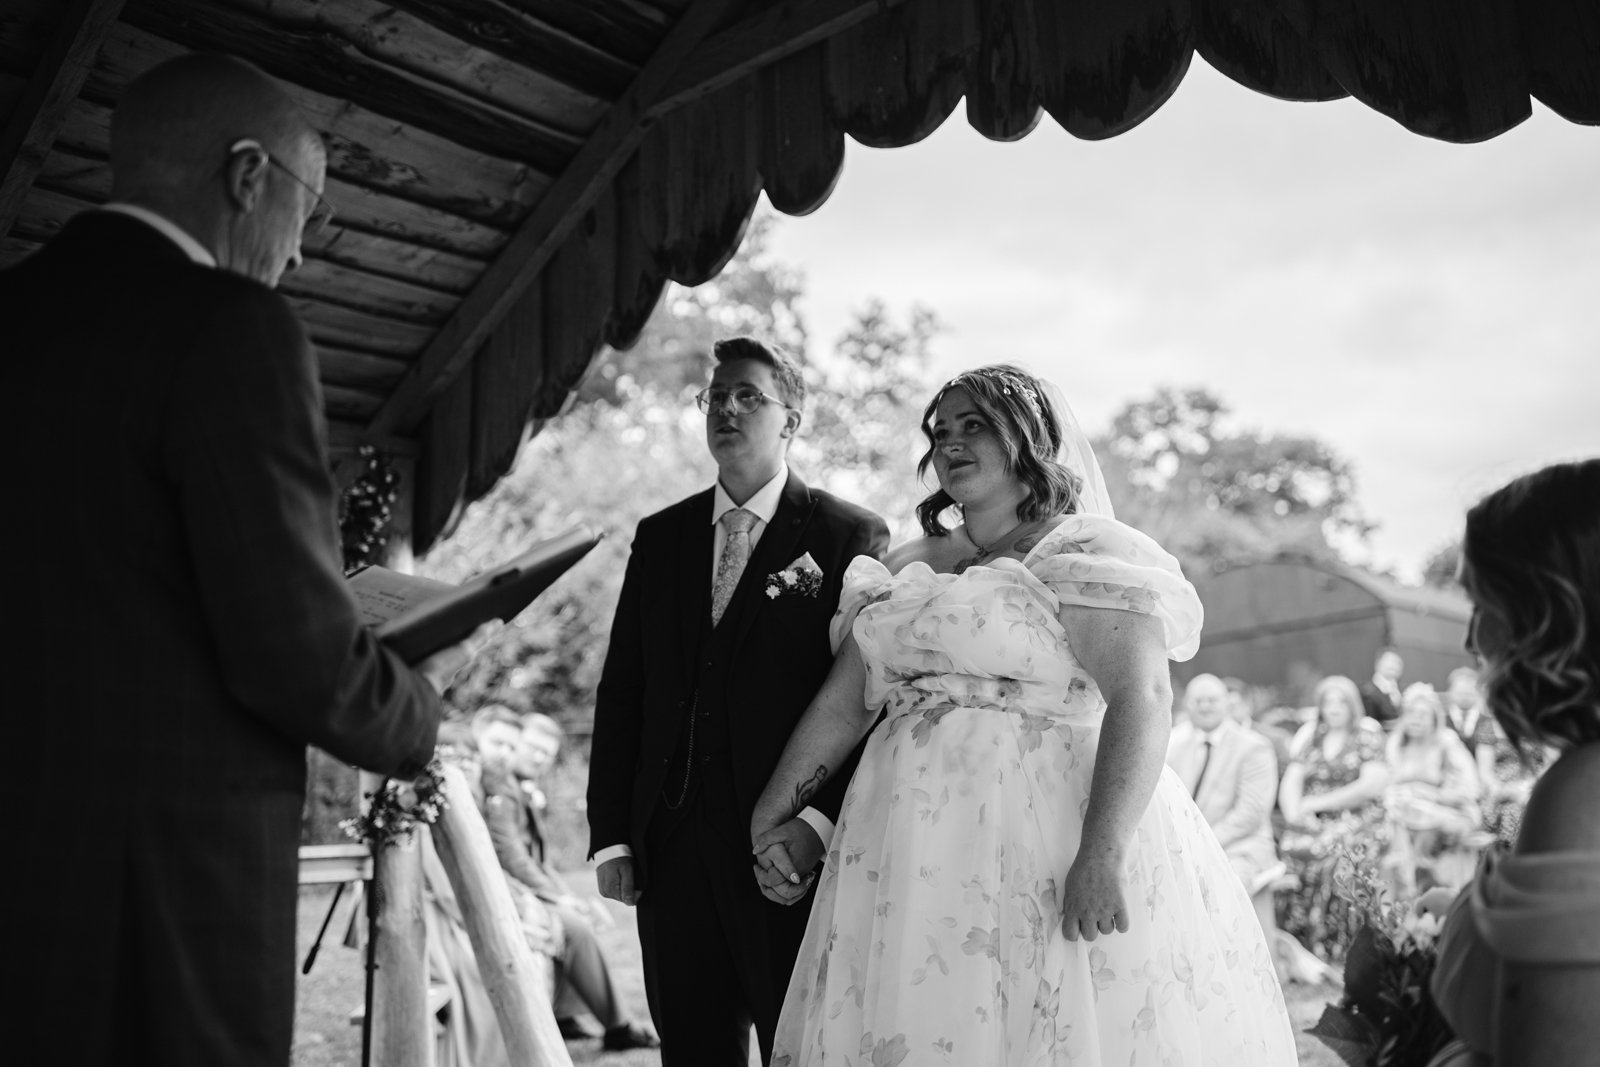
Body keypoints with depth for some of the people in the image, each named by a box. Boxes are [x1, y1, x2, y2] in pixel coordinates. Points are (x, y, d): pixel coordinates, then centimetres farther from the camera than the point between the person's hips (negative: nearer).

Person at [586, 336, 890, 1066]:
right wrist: (610, 836, 5)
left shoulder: (850, 537, -2)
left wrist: (822, 821, -16)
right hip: (669, 848, 4)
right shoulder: (660, 537, 11)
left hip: (790, 847, -4)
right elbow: (620, 692, 10)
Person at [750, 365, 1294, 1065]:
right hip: (918, 853, 6)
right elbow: (842, 703, 13)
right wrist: (768, 819, 8)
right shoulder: (907, 569, 15)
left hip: (1045, 841, -5)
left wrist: (1101, 855, -26)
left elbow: (1141, 700, -16)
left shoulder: (1088, 550, -4)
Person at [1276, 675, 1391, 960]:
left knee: (1338, 854, -26)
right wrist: (1296, 814, -12)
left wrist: (1315, 803, -6)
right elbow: (1290, 783, 8)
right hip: (1312, 823, 3)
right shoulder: (1309, 736, 15)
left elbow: (1372, 786, -5)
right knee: (1292, 849, -19)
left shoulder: (1368, 735, 6)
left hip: (1357, 820, -3)